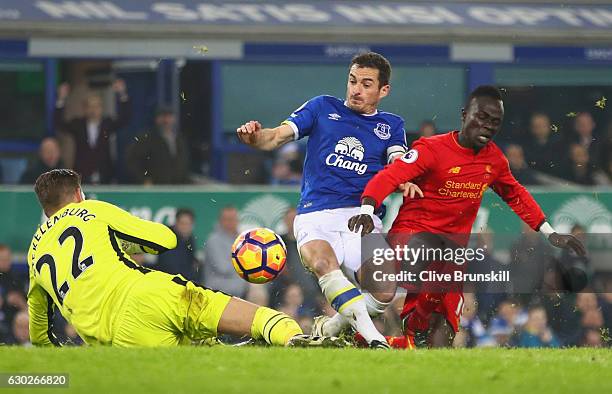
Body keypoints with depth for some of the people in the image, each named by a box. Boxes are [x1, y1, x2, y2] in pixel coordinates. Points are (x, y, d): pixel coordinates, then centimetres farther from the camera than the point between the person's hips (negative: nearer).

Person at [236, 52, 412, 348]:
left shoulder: (391, 125, 19)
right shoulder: (323, 108, 16)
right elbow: (277, 137, 7)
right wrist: (254, 137, -17)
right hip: (315, 215, -2)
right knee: (323, 264, -36)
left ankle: (329, 328, 7)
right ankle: (372, 337, -42)